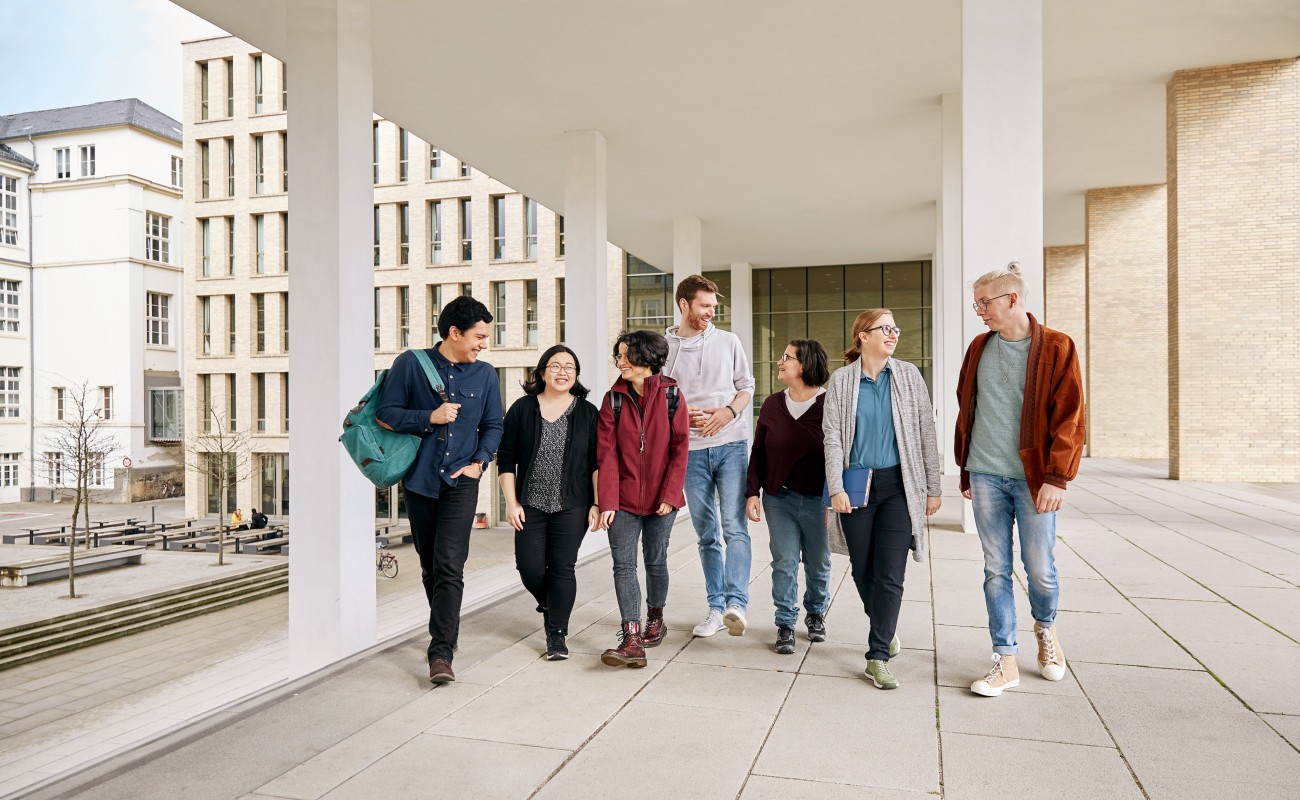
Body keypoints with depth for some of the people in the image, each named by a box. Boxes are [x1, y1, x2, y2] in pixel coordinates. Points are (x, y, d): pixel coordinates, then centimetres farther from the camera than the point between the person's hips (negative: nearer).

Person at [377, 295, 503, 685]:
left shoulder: (485, 374, 6)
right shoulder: (411, 363, -1)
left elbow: (493, 426, 12)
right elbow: (386, 413, -3)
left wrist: (479, 462, -3)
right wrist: (431, 417, -14)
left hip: (460, 481, -1)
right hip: (419, 479, 1)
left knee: (449, 567, -11)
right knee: (429, 565, 14)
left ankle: (441, 653, -9)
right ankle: (446, 631, 34)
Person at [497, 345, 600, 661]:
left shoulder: (587, 412, 3)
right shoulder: (522, 409, 3)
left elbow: (597, 462, 2)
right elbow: (506, 459, 4)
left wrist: (597, 504, -4)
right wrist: (511, 502, -2)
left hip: (572, 506, -1)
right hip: (530, 505, 1)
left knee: (562, 568, -2)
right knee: (530, 568, 0)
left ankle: (557, 634, 13)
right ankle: (548, 605, 33)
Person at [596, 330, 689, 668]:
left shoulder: (671, 396, -2)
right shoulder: (613, 399, 0)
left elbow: (679, 448, -3)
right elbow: (606, 453, -5)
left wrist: (670, 495, -10)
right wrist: (607, 501, -12)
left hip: (661, 499, -1)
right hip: (623, 498, 1)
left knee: (655, 561, 13)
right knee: (624, 565, -6)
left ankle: (656, 618, 36)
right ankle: (632, 640, -6)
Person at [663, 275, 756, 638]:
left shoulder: (728, 341, 6)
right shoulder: (664, 348, 5)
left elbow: (746, 387, 11)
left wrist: (728, 412, -8)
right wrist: (683, 415, -10)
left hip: (731, 444, -1)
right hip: (691, 449, 1)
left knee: (734, 526, -12)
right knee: (706, 534, 8)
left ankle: (736, 603, -14)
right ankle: (716, 607, 16)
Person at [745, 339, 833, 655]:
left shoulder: (829, 405, -8)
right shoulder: (772, 405, 4)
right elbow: (758, 453, 7)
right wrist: (753, 492, 1)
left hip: (817, 502, -2)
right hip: (779, 500, 2)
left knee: (818, 564, 13)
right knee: (784, 563, 2)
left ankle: (816, 613, 37)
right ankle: (785, 624, 14)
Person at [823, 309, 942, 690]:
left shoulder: (909, 376, 4)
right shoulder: (841, 380, 2)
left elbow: (927, 433, 5)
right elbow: (833, 437, -1)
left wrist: (933, 487, 2)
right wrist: (836, 488, -10)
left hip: (898, 485, 0)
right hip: (857, 485, 1)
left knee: (889, 574, -6)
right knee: (862, 570, 9)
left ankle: (878, 657, 2)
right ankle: (886, 629, 36)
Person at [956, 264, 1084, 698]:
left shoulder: (1056, 348, -4)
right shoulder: (979, 348, 8)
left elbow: (1069, 418, -7)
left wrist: (1057, 478, -14)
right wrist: (966, 472, 12)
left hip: (1034, 478, -3)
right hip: (986, 477, 3)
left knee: (1040, 569, 6)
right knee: (996, 571, 6)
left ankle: (1046, 628, 37)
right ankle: (1006, 662, 16)